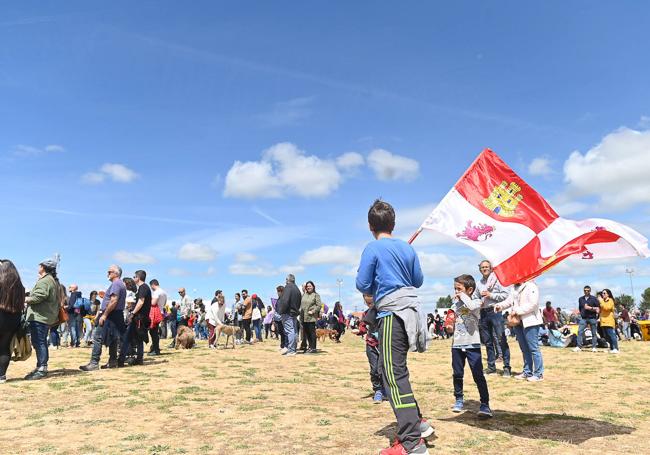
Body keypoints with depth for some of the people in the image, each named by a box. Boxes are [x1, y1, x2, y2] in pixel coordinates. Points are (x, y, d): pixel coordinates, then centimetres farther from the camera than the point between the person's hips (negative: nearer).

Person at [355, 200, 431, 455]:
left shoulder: (373, 248, -6)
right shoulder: (407, 248, 11)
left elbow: (362, 285, -7)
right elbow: (418, 281, 18)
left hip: (392, 314, -7)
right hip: (411, 310, 7)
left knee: (394, 374, -7)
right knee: (395, 370, 20)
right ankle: (416, 421, 24)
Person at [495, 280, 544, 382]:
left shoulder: (531, 286, -12)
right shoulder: (515, 288, 15)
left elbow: (533, 304, -21)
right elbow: (509, 301, 14)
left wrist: (517, 311, -20)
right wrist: (500, 305, -5)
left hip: (530, 322, -9)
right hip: (518, 322, 9)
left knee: (533, 348, -3)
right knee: (524, 349, 16)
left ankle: (539, 374, 5)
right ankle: (527, 372, 26)